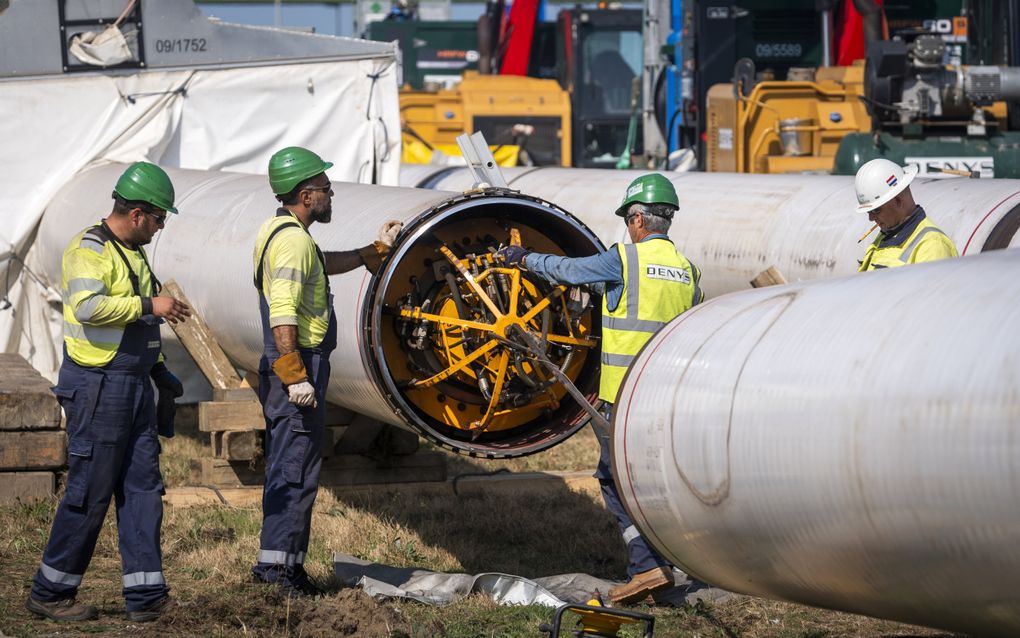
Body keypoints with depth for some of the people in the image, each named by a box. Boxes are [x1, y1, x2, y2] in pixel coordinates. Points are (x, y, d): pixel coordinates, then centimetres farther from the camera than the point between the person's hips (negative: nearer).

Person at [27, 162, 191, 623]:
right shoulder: (89, 249, -13)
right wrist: (149, 305, -24)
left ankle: (146, 596, 6)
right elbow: (88, 306, -29)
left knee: (143, 487, 5)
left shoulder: (132, 253, 17)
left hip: (135, 387, 9)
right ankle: (50, 594, 7)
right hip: (97, 388, -9)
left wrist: (158, 369, 23)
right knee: (89, 493, -4)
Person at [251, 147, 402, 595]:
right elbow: (282, 314, -25)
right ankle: (279, 562, -8)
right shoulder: (293, 239, -17)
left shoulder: (278, 231, 16)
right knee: (296, 466, -8)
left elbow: (323, 264, 36)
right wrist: (295, 377, -27)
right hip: (298, 364, -11)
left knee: (287, 466, 15)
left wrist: (375, 250, 41)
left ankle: (279, 561, 20)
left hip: (287, 368, 11)